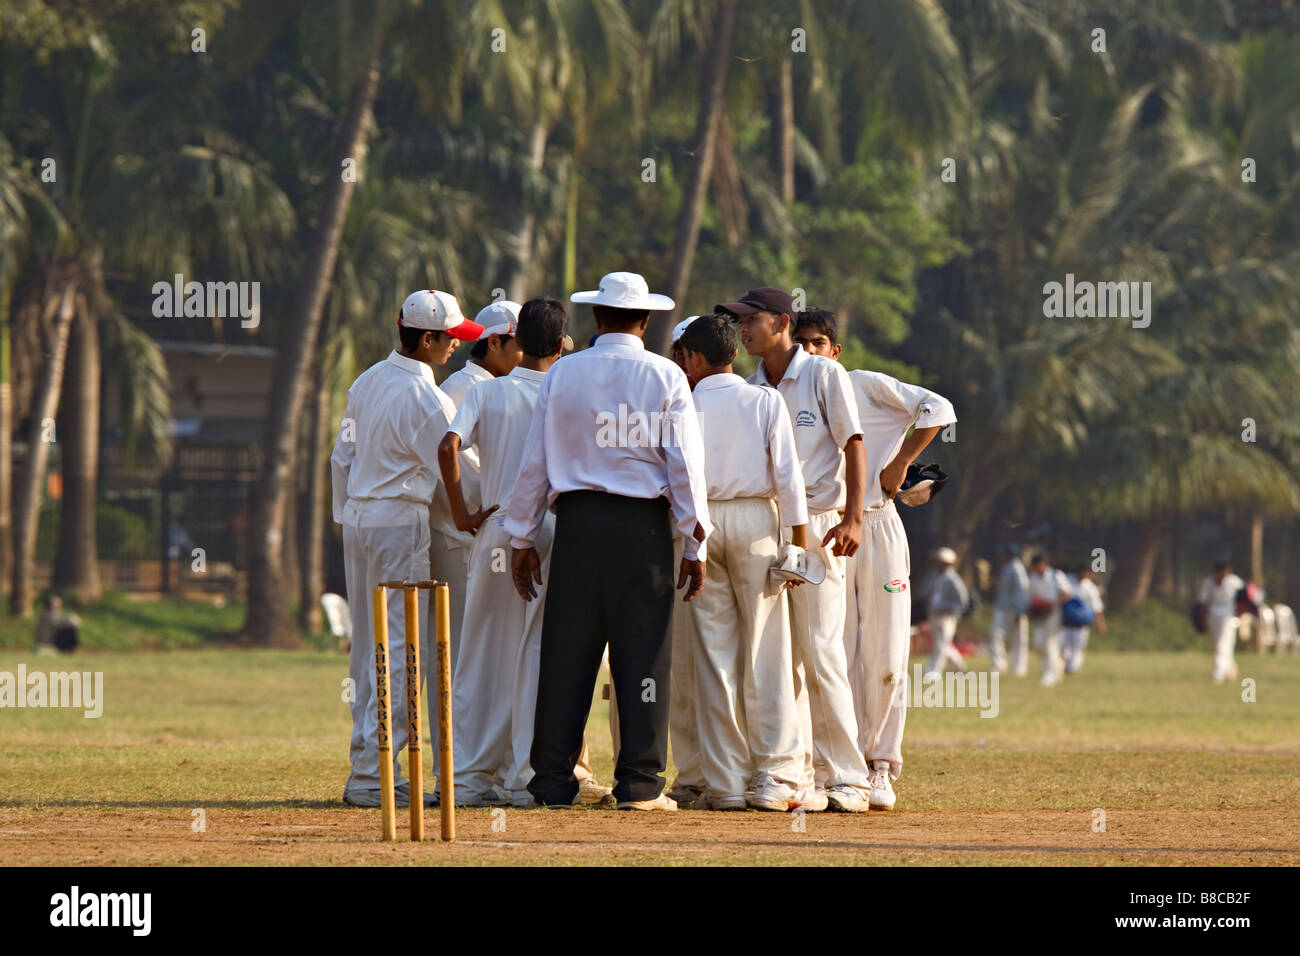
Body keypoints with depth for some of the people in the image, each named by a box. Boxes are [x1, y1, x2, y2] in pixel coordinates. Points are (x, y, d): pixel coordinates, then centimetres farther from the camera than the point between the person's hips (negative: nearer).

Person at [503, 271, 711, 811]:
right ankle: (639, 782, -2)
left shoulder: (562, 375, 6)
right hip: (643, 524, -2)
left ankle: (553, 781, 5)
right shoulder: (665, 378, 0)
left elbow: (535, 463, 8)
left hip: (577, 522, 2)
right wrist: (696, 544, 1)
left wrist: (522, 538, 15)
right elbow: (685, 464, -3)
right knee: (642, 654, 0)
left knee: (566, 651, 4)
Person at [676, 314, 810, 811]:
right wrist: (800, 541, -3)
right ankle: (774, 778, -5)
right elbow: (787, 474, -5)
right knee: (766, 651, 0)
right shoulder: (766, 401, 2)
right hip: (756, 522, 0)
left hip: (699, 523, 1)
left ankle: (725, 783, 2)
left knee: (714, 653, 4)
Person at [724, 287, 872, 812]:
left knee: (821, 652, -11)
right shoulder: (751, 388, 14)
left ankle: (848, 779, -8)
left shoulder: (824, 375, -2)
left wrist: (853, 518, -16)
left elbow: (853, 446, -6)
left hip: (816, 524, -6)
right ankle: (798, 775, 7)